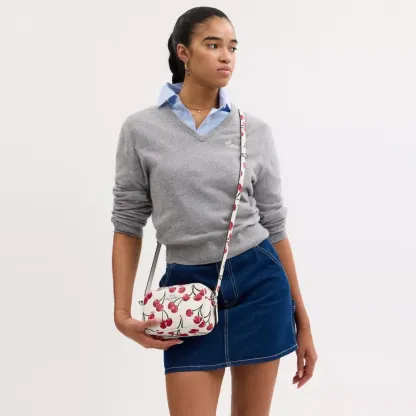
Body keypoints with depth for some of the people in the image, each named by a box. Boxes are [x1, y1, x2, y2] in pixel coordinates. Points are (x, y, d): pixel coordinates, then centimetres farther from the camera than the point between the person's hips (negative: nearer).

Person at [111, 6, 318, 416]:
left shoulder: (255, 130, 1)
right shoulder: (141, 129, -2)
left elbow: (275, 225, 5)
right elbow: (128, 224, 2)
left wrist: (302, 321, 6)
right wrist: (122, 312, -6)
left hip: (259, 283, 2)